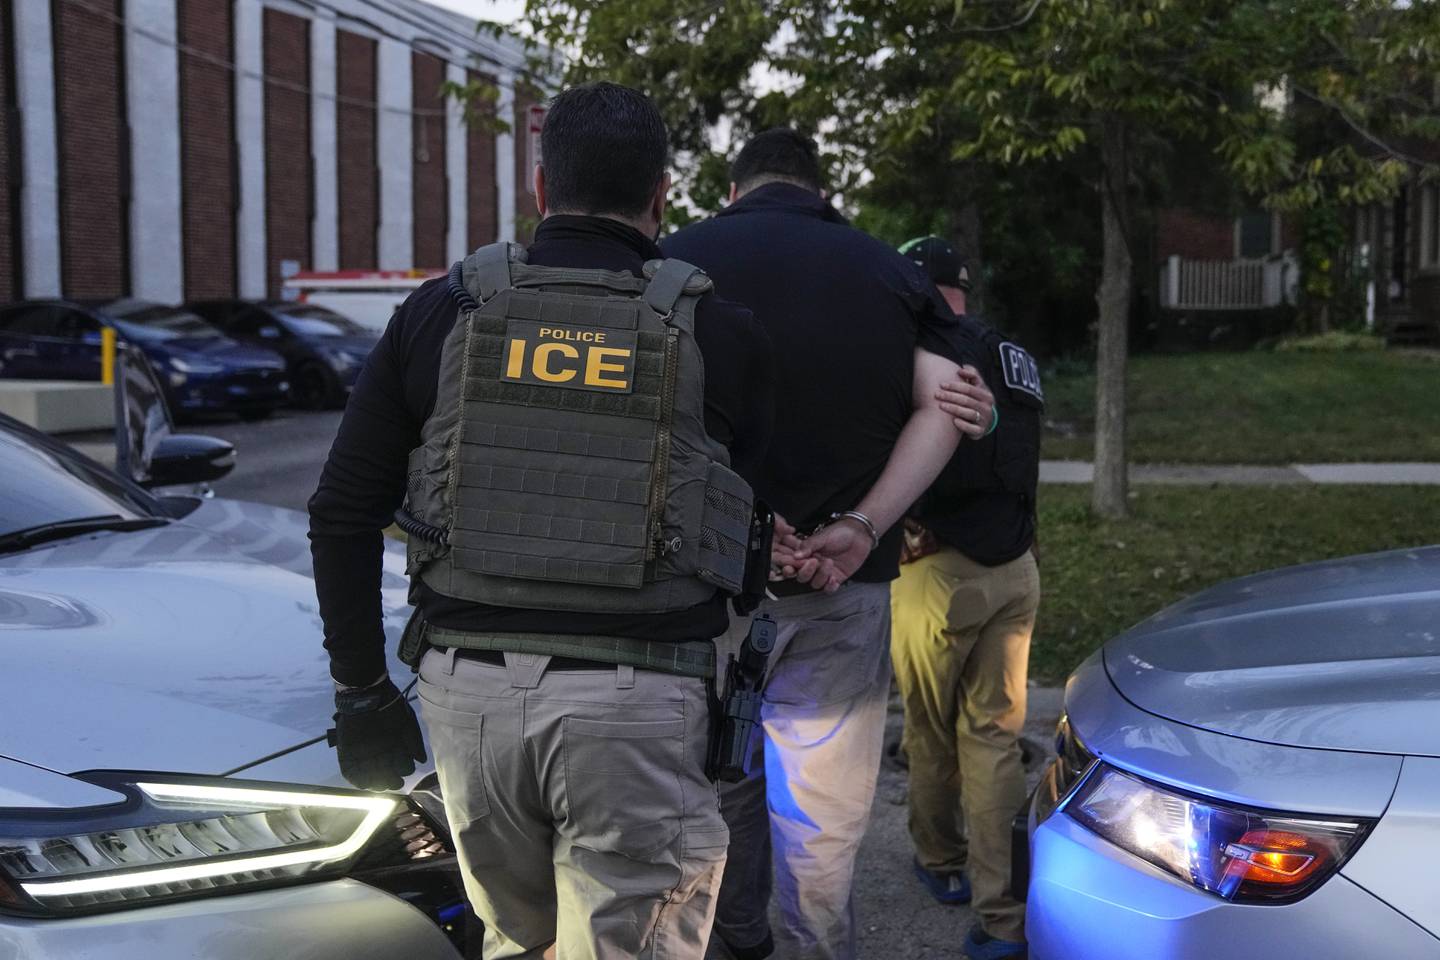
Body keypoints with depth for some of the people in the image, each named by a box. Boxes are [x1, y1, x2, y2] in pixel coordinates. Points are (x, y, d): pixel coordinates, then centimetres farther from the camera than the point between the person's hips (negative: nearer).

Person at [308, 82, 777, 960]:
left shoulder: (443, 311, 4)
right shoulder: (721, 334, 0)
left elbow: (343, 515, 4)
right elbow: (740, 523, 4)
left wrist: (363, 690, 12)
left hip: (469, 687, 3)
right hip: (636, 703, -3)